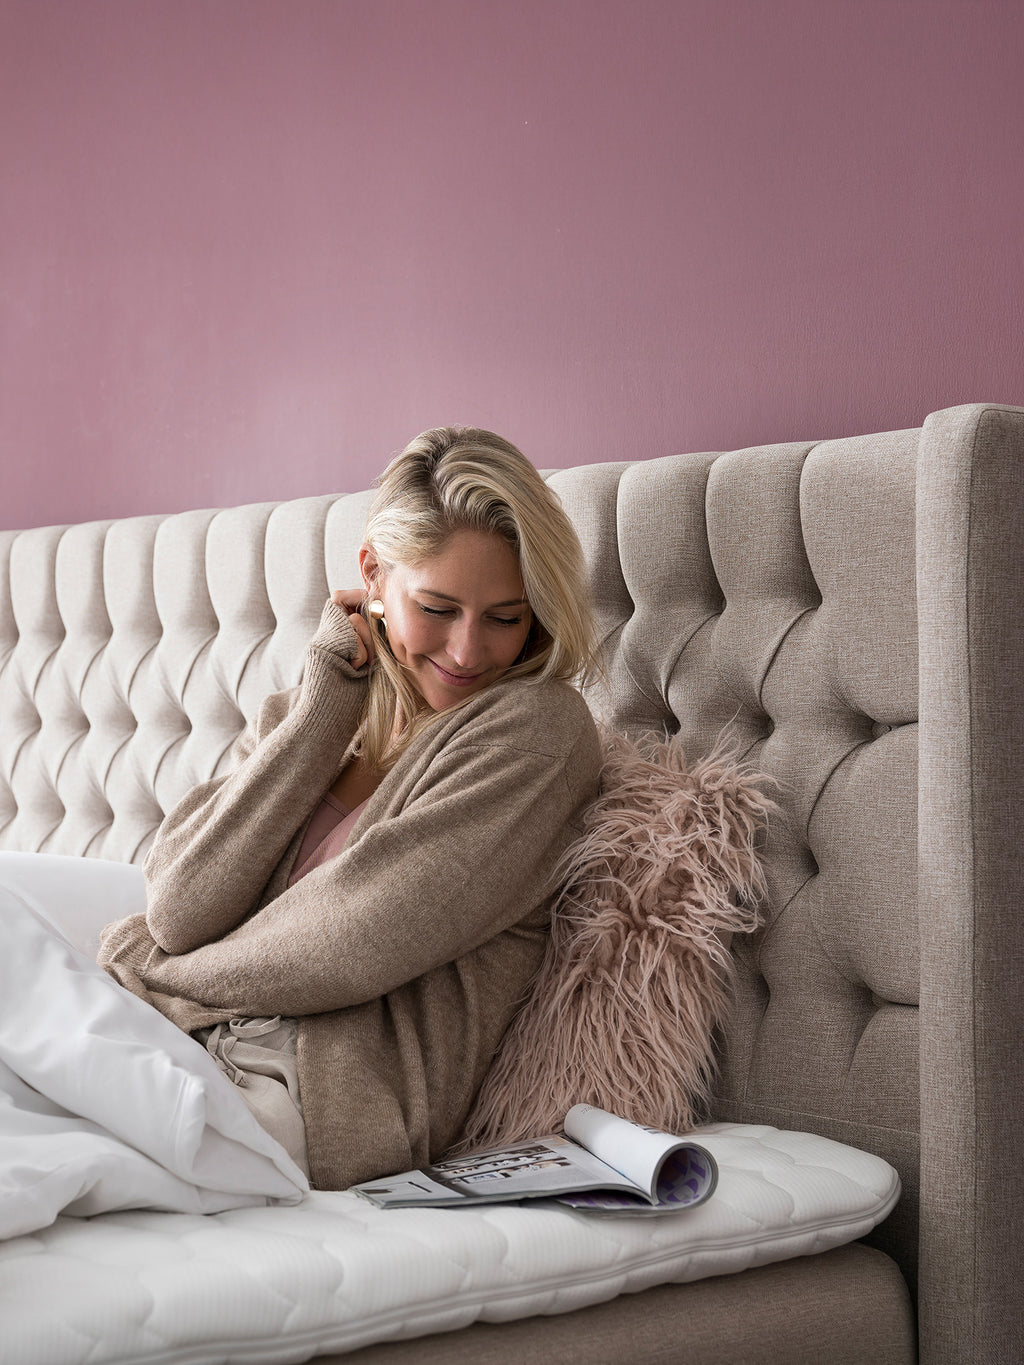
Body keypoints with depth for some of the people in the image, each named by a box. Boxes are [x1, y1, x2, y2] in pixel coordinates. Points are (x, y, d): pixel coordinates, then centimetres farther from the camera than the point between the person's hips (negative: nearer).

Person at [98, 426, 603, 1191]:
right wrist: (328, 697, -3)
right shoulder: (301, 716, 15)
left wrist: (144, 968, 2)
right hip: (206, 1062, 6)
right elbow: (181, 911, -3)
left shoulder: (538, 727, -3)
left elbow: (351, 944, -13)